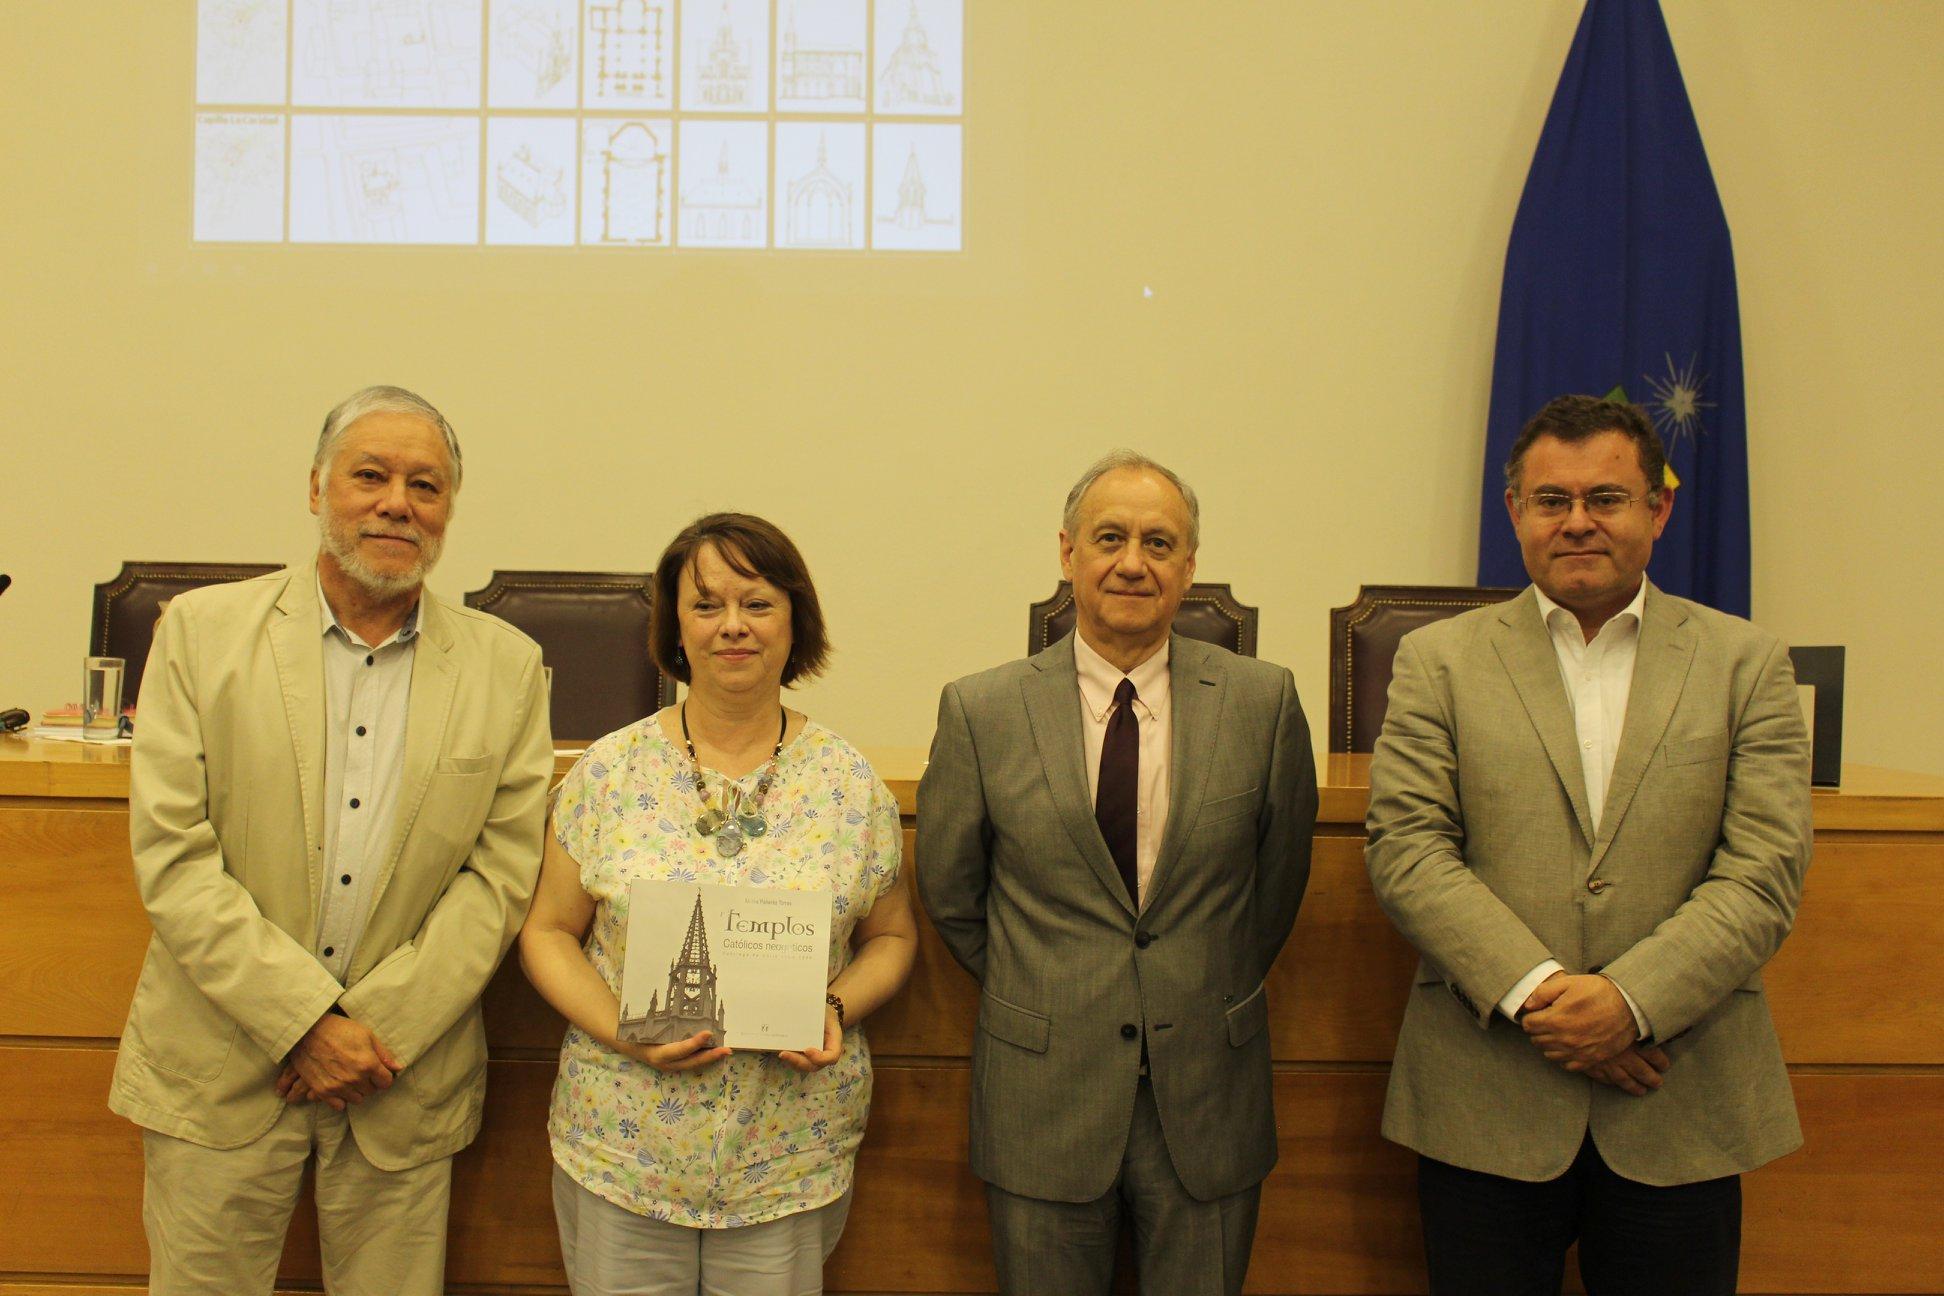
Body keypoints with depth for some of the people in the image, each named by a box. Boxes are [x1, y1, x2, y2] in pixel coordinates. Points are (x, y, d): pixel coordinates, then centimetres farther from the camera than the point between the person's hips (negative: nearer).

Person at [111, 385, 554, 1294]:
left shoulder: (506, 666, 1)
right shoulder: (201, 630, -1)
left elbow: (502, 872, -1)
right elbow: (171, 857, -7)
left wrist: (378, 1029, -10)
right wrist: (304, 1022, -13)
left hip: (406, 1088, 1)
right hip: (218, 1074, 0)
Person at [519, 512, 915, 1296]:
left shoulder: (850, 785, -2)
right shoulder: (610, 772, -2)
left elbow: (891, 937, 8)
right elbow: (548, 932, 3)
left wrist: (837, 1010, -12)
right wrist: (620, 1031, -14)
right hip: (623, 1143, 0)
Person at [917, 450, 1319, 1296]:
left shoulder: (1263, 702, -5)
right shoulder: (981, 713, -6)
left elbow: (1281, 874, 8)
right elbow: (949, 892, 4)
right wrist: (1037, 1001, 9)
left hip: (1208, 1095, 1)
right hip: (1042, 1099, 0)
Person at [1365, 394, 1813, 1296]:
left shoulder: (1746, 664, 6)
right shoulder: (1439, 661, 5)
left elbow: (1763, 875, -3)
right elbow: (1405, 850, -5)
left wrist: (1629, 1001, -15)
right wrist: (1534, 989, -16)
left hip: (1683, 1111, 1)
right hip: (1484, 1103, 0)